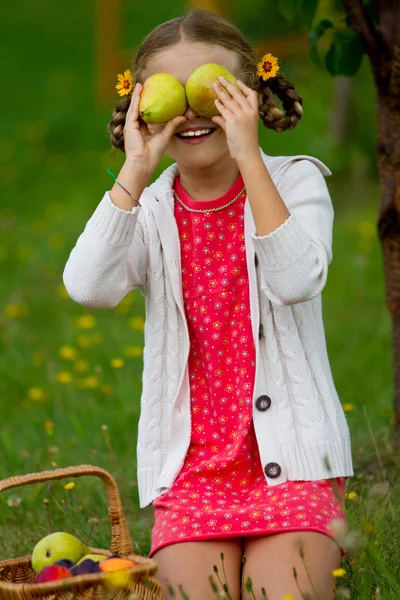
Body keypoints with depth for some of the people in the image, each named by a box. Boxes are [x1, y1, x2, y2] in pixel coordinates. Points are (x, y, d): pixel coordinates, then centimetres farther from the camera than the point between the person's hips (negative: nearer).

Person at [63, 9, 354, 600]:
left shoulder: (294, 181, 0)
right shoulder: (148, 210, 5)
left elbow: (297, 280, -20)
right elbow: (89, 287, -15)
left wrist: (248, 156, -21)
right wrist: (136, 171, -18)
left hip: (291, 460, -1)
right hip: (191, 467, 2)